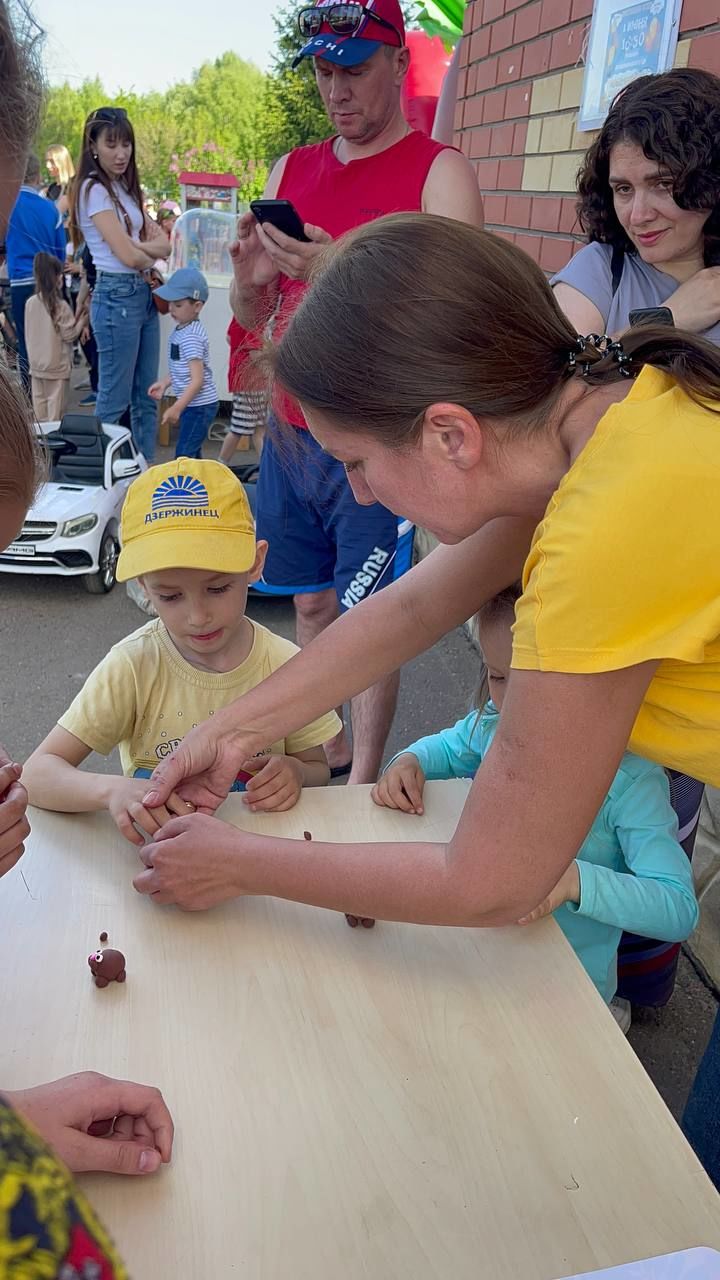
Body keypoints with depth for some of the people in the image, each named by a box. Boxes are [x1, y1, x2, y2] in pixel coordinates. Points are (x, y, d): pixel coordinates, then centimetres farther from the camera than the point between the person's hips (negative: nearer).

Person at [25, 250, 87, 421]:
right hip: (56, 365, -5)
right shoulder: (60, 306, -16)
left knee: (40, 401, 11)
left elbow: (28, 334, 9)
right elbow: (69, 335, -11)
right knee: (55, 404, 0)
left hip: (36, 363, 6)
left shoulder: (30, 303, 1)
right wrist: (81, 322, 3)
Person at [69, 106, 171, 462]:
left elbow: (164, 244, 8)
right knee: (114, 399, -3)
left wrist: (140, 246, -11)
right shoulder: (94, 190, -9)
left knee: (146, 397, 11)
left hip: (143, 294, 8)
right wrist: (151, 252, 4)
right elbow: (129, 255, -16)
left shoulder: (125, 187, 16)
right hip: (117, 296, -8)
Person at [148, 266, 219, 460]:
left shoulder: (191, 337, -20)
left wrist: (176, 408, -26)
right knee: (192, 455, 17)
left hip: (199, 406, -10)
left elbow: (197, 380, -25)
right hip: (195, 405, 10)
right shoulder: (181, 329, 8)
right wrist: (164, 383, 12)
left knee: (184, 457, -9)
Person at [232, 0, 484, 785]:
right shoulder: (291, 171, 12)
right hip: (291, 433, 6)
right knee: (311, 603, 13)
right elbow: (255, 317, 13)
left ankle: (362, 785, 12)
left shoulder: (440, 175, -6)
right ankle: (325, 747, 29)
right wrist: (249, 278, -10)